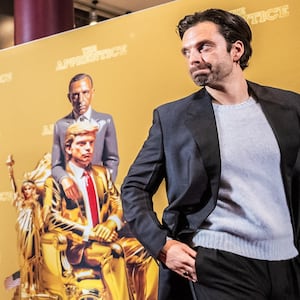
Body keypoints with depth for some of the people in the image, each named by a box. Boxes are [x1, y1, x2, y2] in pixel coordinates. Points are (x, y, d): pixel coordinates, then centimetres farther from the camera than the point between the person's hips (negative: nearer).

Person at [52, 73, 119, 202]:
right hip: (69, 194, 1)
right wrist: (64, 179, -14)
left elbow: (112, 161, 8)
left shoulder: (105, 121, 5)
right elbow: (56, 165, 7)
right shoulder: (60, 125, 8)